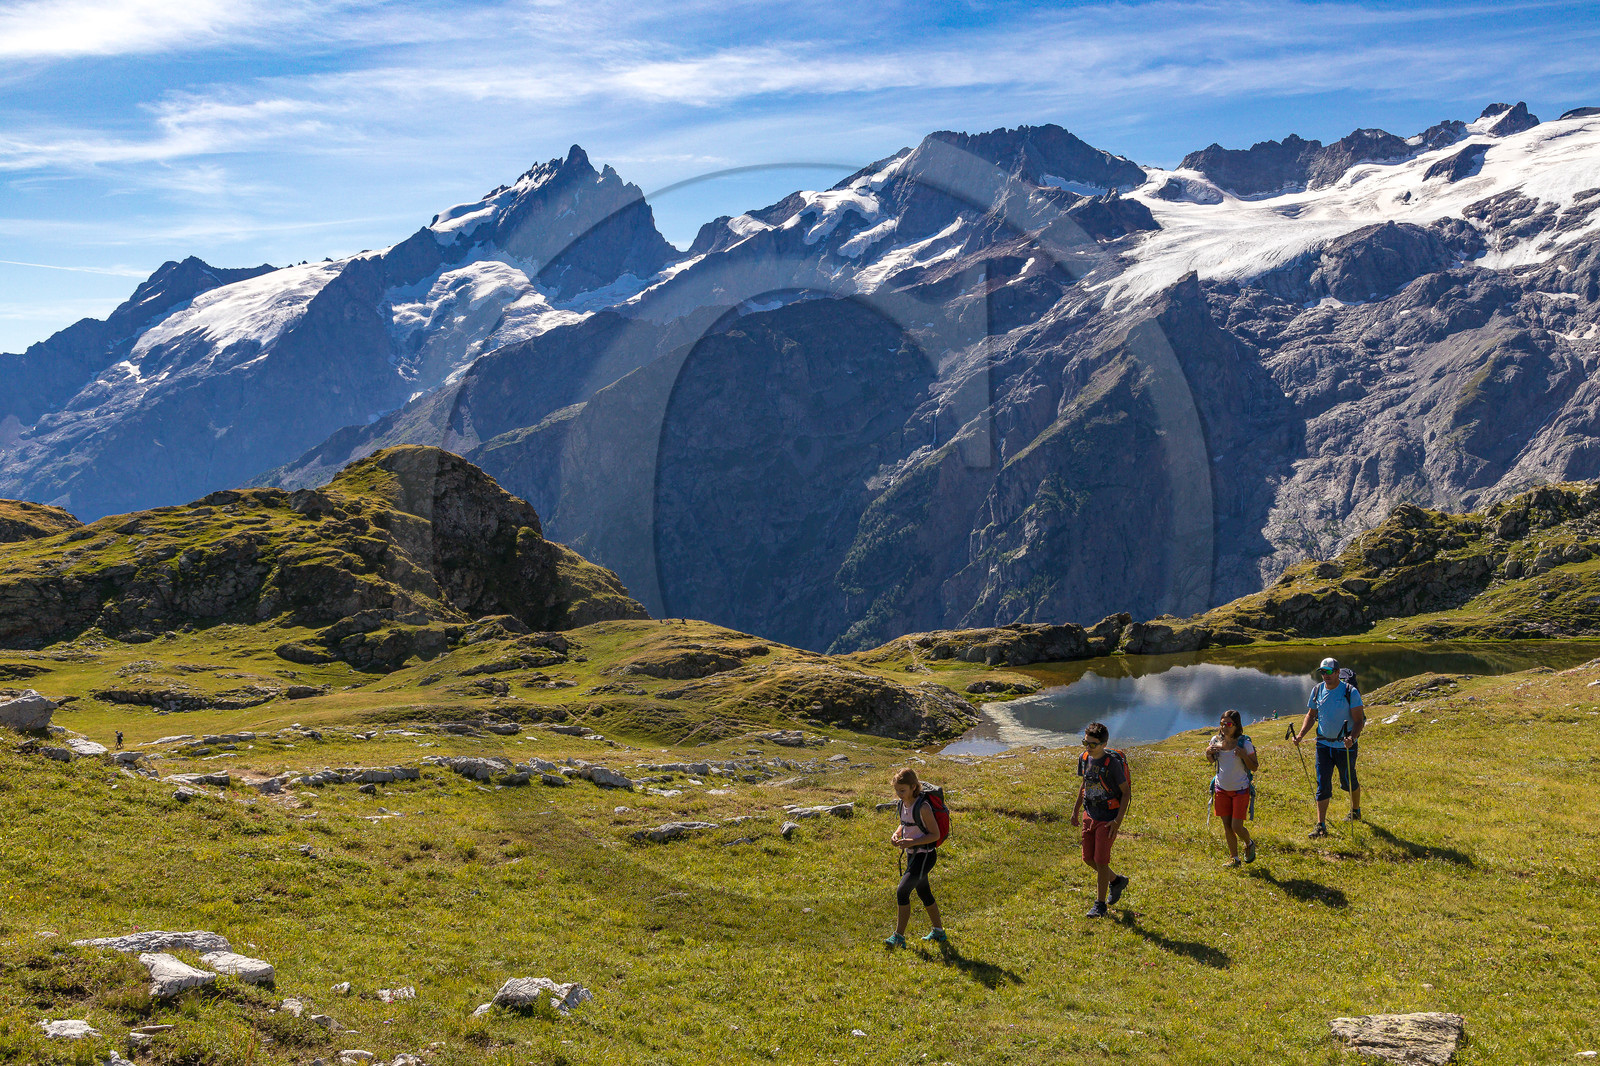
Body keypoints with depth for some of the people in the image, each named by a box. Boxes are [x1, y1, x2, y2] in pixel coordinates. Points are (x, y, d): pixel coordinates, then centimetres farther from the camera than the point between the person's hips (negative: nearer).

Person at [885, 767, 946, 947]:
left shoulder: (922, 807, -22)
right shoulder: (903, 804, 2)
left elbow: (935, 834, -19)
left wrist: (912, 842, -27)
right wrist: (896, 834, -2)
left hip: (925, 856, -9)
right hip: (912, 854, 9)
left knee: (902, 891, -15)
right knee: (923, 893, 20)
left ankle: (899, 936, -8)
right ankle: (939, 932, 36)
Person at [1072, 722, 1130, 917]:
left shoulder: (1113, 763, -19)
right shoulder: (1084, 758, 1)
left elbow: (1126, 792, -12)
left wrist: (1118, 820, -16)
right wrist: (1076, 809, 16)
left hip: (1108, 818, -7)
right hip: (1090, 815, 7)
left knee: (1101, 860, -6)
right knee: (1088, 858, 11)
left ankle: (1100, 905, 7)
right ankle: (1116, 881, 36)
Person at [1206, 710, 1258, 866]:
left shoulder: (1244, 743, -15)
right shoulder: (1216, 740, -3)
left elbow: (1254, 767, -9)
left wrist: (1244, 756, -27)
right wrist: (1208, 752, -7)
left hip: (1240, 790, -4)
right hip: (1221, 789, 4)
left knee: (1237, 827, -5)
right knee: (1227, 826, 7)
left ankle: (1249, 844, 28)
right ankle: (1234, 858, 22)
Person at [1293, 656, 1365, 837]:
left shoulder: (1350, 692, -13)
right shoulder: (1317, 690, 0)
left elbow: (1359, 720, -13)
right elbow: (1311, 715, 12)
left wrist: (1352, 738, -32)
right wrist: (1301, 734, -3)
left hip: (1345, 746, -3)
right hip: (1323, 744, 3)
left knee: (1348, 782, 13)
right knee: (1323, 784, -1)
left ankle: (1356, 811, 41)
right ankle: (1321, 826, 0)